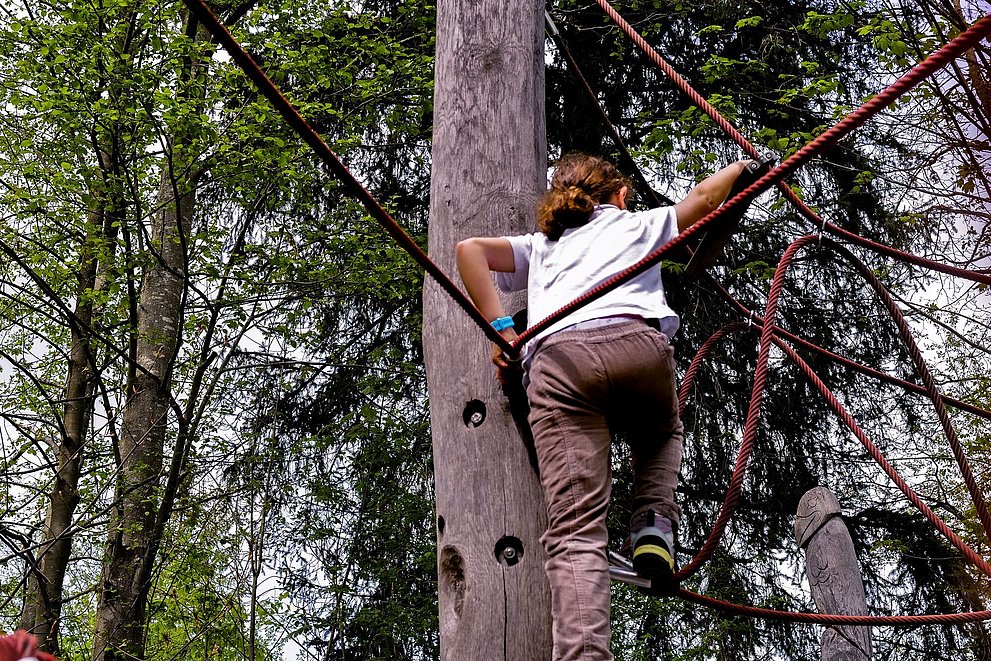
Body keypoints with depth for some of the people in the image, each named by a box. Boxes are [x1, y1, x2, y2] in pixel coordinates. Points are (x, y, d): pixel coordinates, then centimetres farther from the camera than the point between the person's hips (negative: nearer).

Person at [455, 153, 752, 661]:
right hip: (636, 343, 0)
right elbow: (705, 196, 38)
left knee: (574, 530, -11)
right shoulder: (637, 224, 33)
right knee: (661, 435, 35)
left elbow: (468, 249, 22)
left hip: (557, 358, 0)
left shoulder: (540, 245, 36)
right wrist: (745, 164, 59)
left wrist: (499, 328, 14)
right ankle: (654, 526, 8)